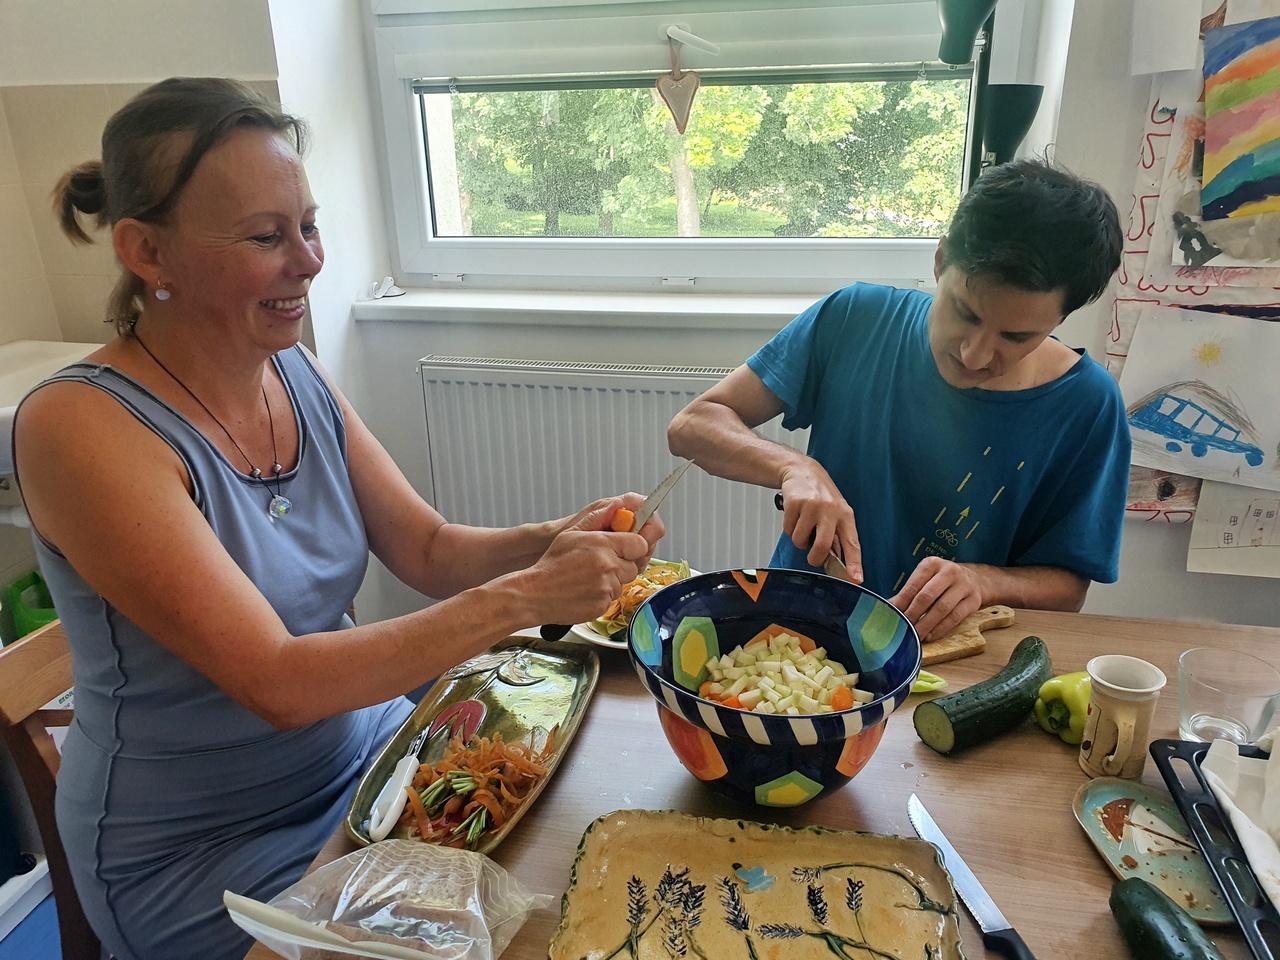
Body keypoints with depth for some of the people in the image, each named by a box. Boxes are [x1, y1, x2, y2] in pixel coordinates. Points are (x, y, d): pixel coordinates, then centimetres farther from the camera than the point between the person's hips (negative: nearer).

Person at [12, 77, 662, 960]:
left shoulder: (297, 374, -4)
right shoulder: (82, 426, -24)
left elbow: (428, 547, -2)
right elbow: (276, 683, -29)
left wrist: (550, 542, -22)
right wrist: (521, 599, -32)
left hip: (364, 746, 6)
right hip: (198, 848, -5)